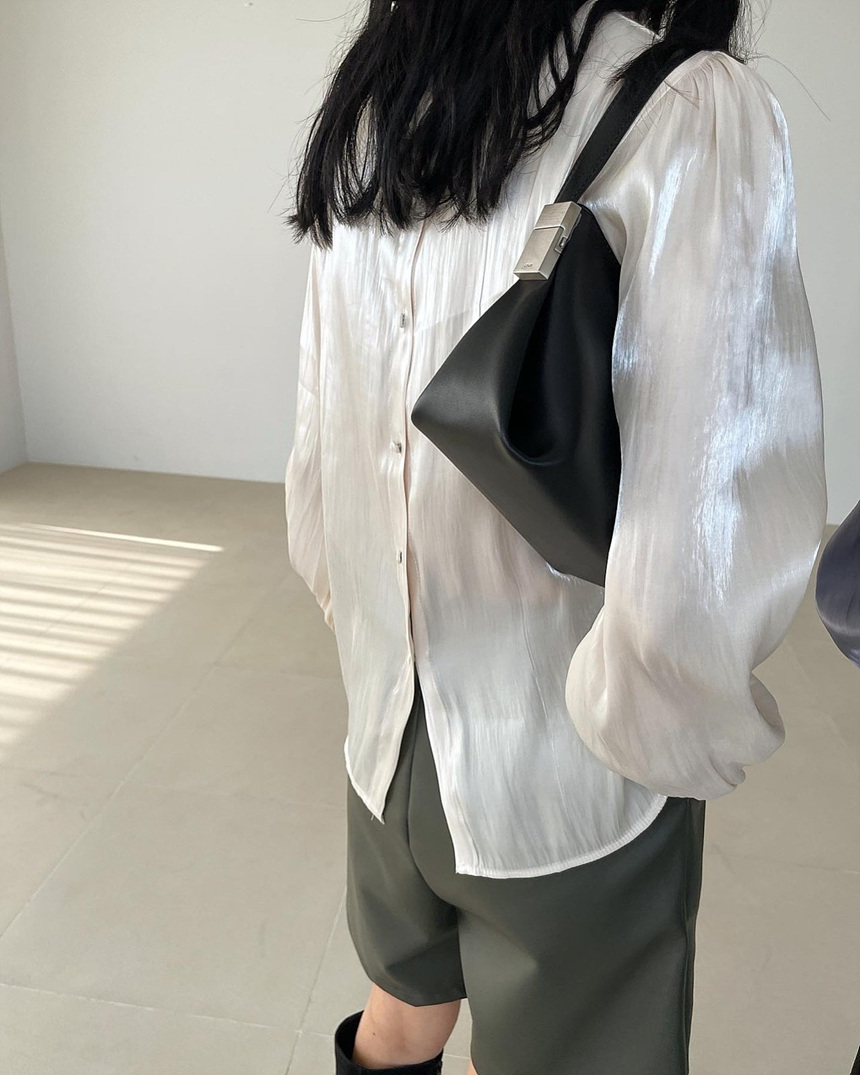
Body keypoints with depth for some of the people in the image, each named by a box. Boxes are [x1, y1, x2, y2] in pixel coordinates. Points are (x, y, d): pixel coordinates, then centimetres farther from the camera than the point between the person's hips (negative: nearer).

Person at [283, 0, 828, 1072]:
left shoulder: (365, 119, -1)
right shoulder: (694, 112, -21)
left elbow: (319, 460, 3)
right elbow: (693, 584, -31)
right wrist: (653, 724, -10)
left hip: (388, 729, 6)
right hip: (558, 781, -5)